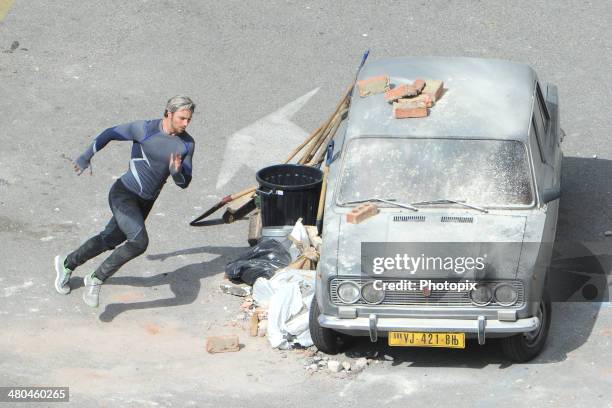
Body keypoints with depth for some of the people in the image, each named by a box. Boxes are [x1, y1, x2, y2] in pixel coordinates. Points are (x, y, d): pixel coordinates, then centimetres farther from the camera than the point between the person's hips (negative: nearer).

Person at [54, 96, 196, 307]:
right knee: (139, 242, -25)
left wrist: (177, 171, -23)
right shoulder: (144, 129, -16)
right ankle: (96, 279, -10)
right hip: (123, 194, -7)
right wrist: (86, 156, 13)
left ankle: (67, 264, 43)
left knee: (110, 240, 20)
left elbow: (184, 183, 1)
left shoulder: (187, 144, -2)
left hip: (145, 203, 7)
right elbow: (110, 133, 1)